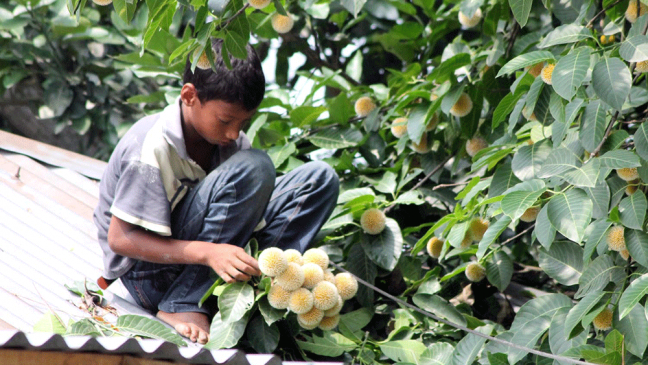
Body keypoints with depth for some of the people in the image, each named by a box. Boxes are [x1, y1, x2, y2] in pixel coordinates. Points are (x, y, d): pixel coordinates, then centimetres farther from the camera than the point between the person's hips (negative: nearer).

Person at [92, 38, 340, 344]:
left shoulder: (232, 141, -3)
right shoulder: (151, 149, -23)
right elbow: (121, 239, -23)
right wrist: (206, 253, -33)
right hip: (150, 275, -7)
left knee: (319, 178, -4)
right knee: (252, 167, -28)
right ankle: (184, 309, -24)